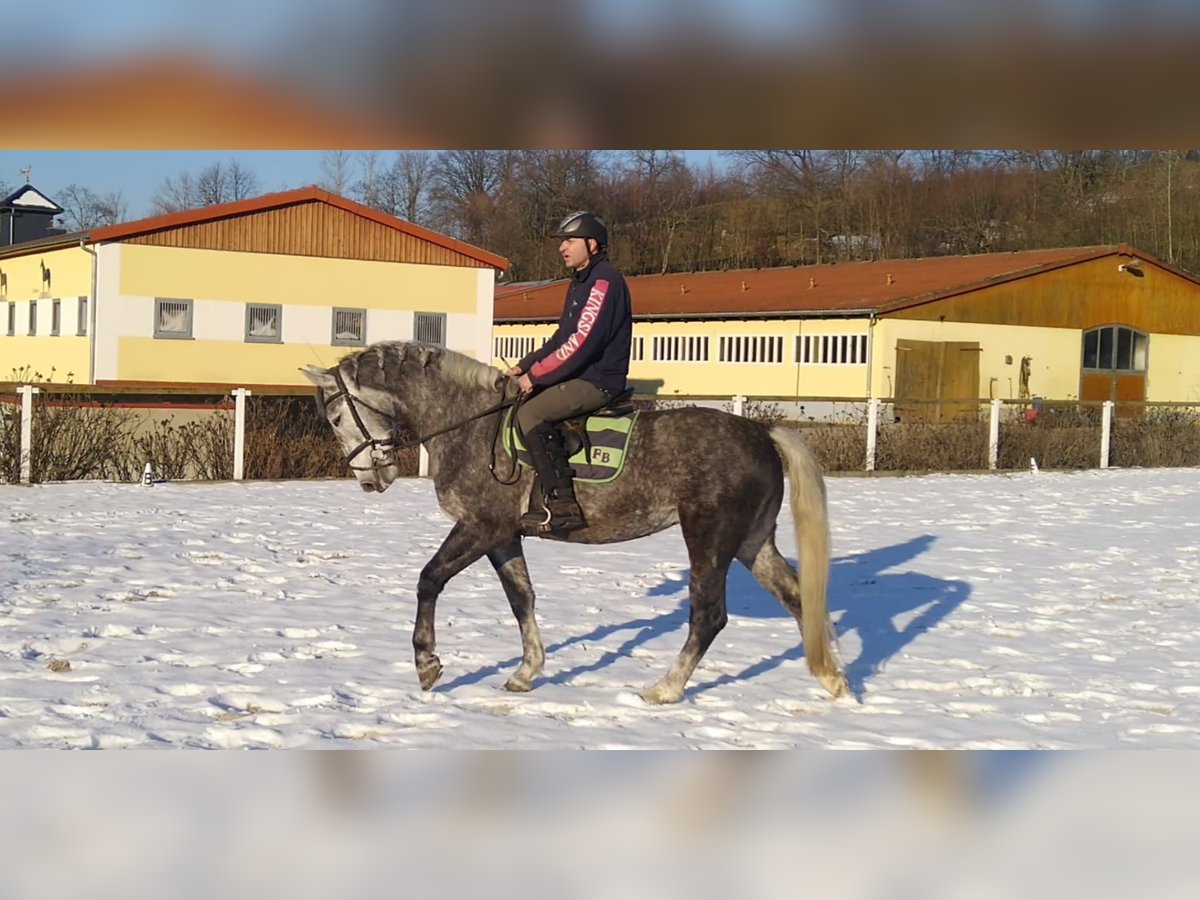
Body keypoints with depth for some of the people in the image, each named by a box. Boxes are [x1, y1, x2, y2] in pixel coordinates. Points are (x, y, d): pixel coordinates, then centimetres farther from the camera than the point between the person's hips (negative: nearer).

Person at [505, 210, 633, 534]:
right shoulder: (581, 282, 18)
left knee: (530, 414, -25)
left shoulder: (604, 281, -15)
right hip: (580, 376, 11)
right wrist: (523, 367, 9)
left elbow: (581, 342, -22)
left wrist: (535, 375, -18)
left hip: (599, 380, -11)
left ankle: (562, 506, -25)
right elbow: (562, 338, 21)